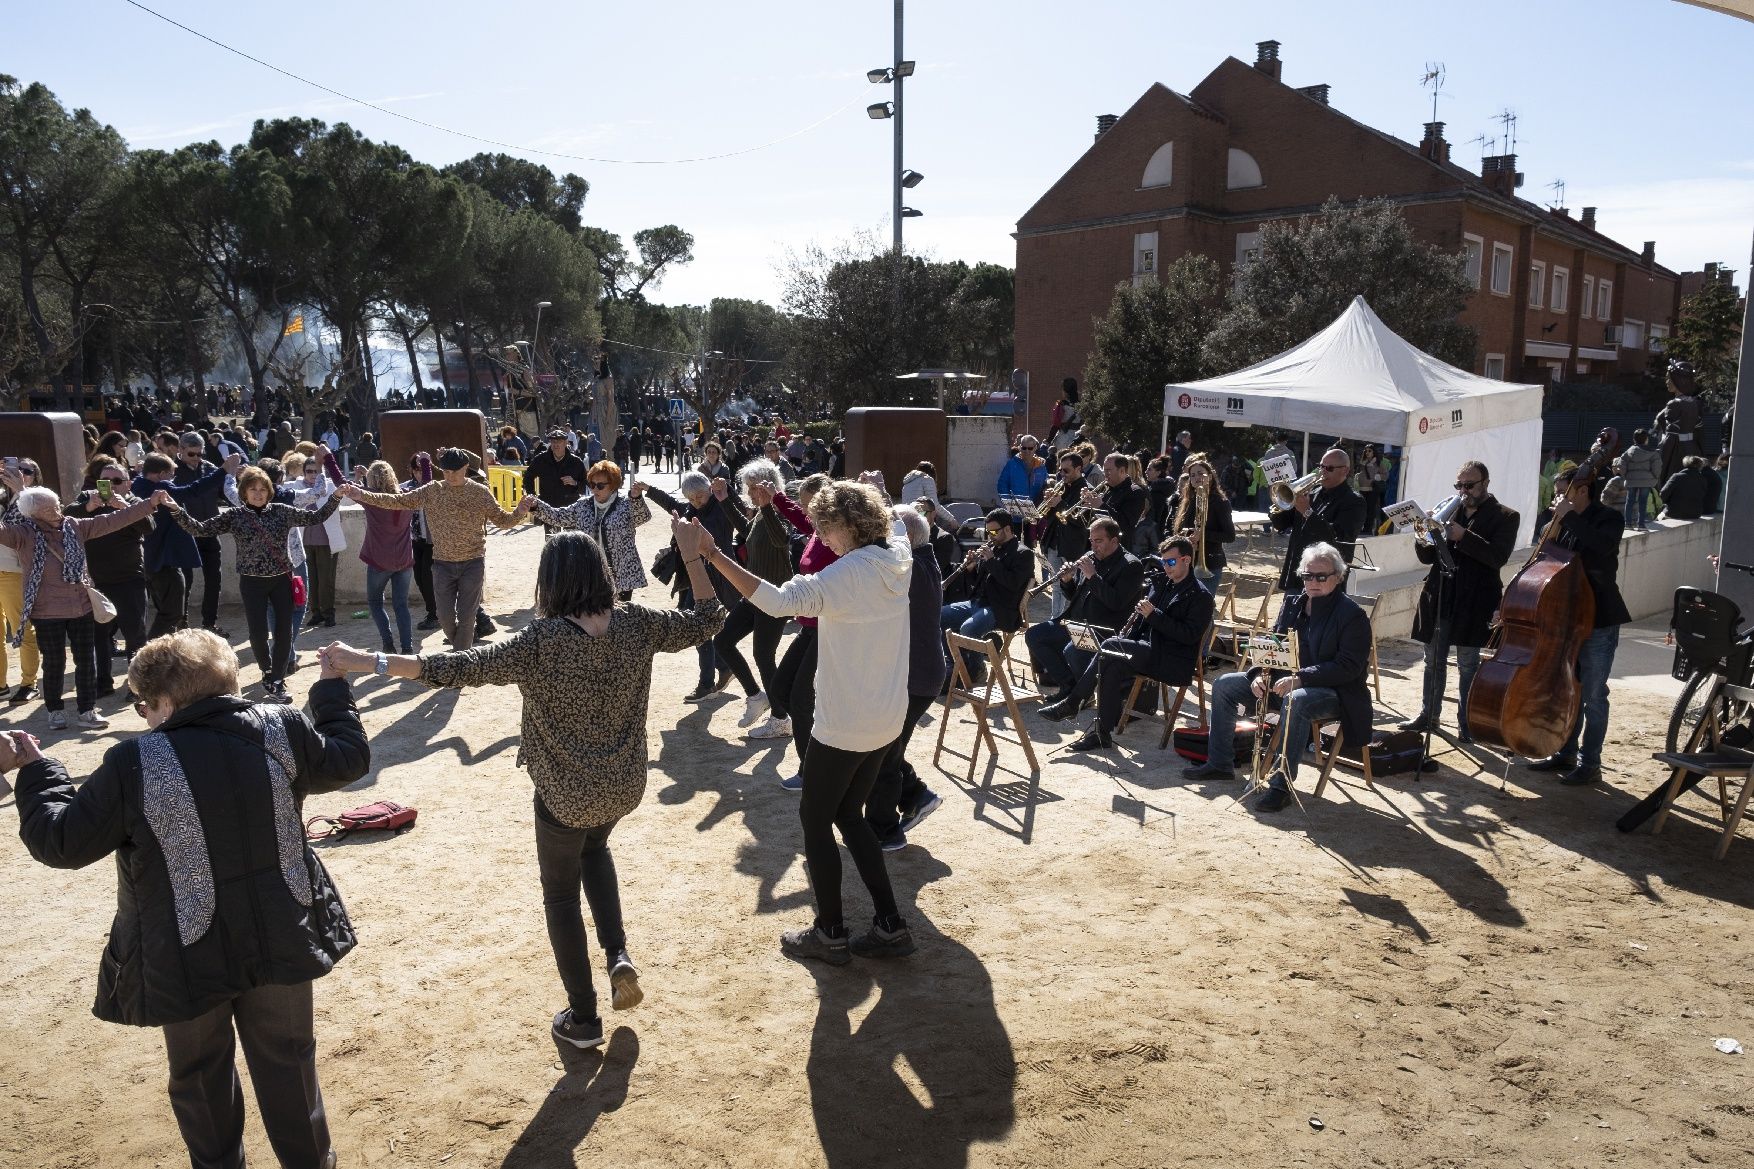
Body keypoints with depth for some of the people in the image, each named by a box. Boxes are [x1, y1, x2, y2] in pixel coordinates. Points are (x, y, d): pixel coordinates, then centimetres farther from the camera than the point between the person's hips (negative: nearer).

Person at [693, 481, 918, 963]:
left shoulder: (850, 573, -23)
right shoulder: (898, 557, 0)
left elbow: (779, 601, -35)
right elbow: (895, 524, 27)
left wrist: (714, 554, -35)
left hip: (844, 725, -8)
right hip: (887, 719, 8)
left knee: (815, 819, 9)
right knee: (850, 815, 20)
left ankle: (830, 934, 18)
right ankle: (890, 927, 21)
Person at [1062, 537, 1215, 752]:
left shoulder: (1201, 595, -7)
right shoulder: (1162, 583, 16)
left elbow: (1189, 635, -17)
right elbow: (1144, 616, 21)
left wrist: (1153, 614, -20)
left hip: (1176, 663, -7)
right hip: (1152, 650, 7)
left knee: (1110, 645, -23)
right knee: (1113, 666, -23)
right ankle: (1102, 733, -21)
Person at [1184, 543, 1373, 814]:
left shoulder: (1352, 614, -12)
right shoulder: (1293, 603, 8)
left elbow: (1348, 667, -21)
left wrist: (1300, 679, -30)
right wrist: (1261, 674, -10)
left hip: (1334, 691, -8)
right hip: (1285, 679, 8)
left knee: (1296, 700, -41)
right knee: (1224, 685, 0)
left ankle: (1282, 783, -34)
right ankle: (1219, 763, 9)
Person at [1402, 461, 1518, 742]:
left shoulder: (1505, 517, -1)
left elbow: (1498, 557, -15)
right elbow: (1428, 557, 11)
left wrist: (1464, 536, -23)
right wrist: (1423, 540, -10)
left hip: (1472, 602, -4)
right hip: (1439, 598, 4)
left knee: (1468, 665, 3)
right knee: (1434, 661, 11)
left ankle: (1466, 723, 12)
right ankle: (1429, 715, 23)